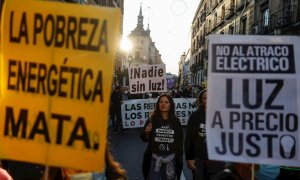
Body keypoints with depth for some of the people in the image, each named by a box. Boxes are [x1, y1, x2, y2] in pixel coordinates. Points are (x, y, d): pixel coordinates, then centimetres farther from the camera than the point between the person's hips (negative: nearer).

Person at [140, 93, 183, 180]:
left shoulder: (176, 121, 1)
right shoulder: (152, 120, -3)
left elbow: (180, 141, 5)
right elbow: (144, 139, 2)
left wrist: (180, 158, 5)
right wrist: (146, 132, -18)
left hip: (171, 159, 2)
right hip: (154, 158, -1)